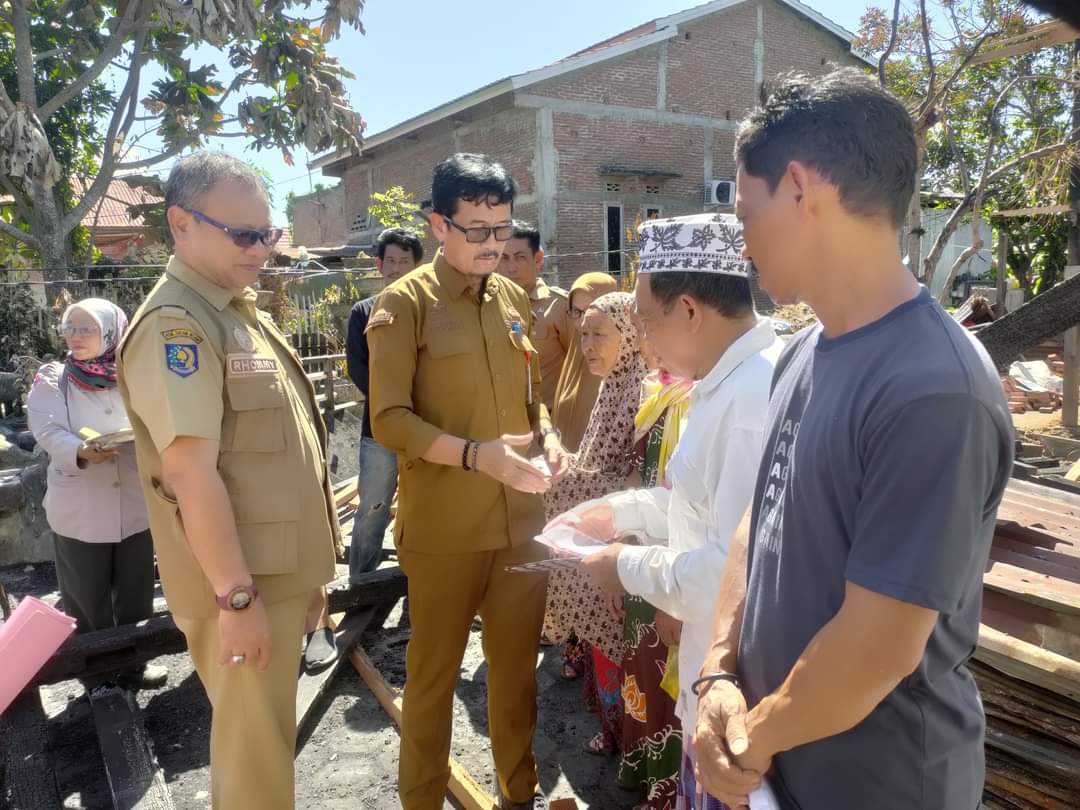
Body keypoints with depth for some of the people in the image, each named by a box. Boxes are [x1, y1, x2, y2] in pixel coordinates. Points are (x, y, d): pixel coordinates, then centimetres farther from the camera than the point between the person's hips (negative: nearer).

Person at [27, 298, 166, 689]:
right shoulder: (51, 380, 0)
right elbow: (48, 432, -13)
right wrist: (81, 451, -33)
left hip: (134, 505, 2)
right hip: (80, 511, -2)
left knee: (135, 593, 14)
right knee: (87, 600, 9)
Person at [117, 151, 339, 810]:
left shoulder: (239, 311, 11)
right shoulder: (176, 325, -19)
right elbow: (192, 473, -24)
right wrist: (237, 596, -23)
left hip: (280, 568, 9)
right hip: (243, 581, -9)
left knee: (270, 729, 24)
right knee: (254, 743, 7)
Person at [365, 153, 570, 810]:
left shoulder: (515, 298, 9)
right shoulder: (406, 302, -8)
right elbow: (389, 418, -13)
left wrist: (548, 435, -2)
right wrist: (475, 454, -24)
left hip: (520, 519, 5)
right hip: (443, 527, -5)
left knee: (517, 664, 18)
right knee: (435, 671, 11)